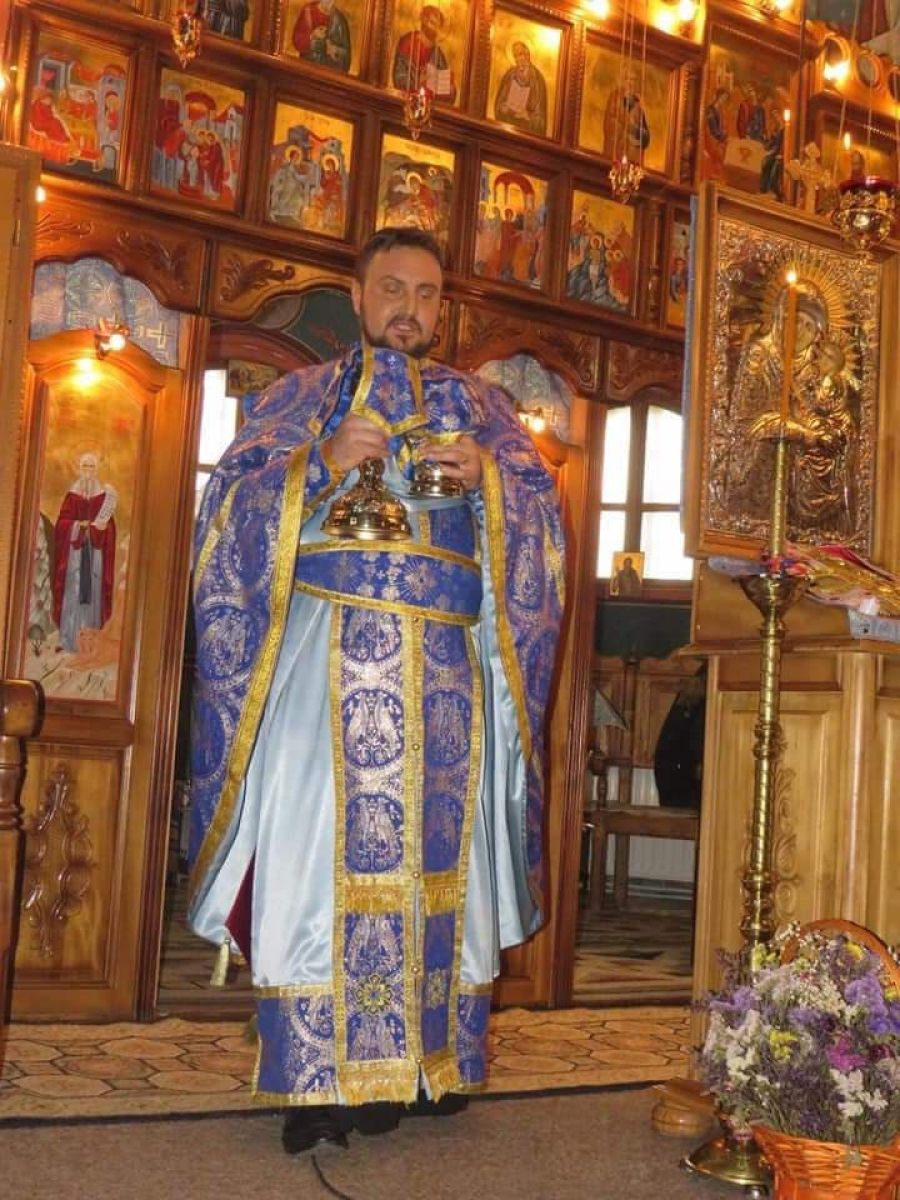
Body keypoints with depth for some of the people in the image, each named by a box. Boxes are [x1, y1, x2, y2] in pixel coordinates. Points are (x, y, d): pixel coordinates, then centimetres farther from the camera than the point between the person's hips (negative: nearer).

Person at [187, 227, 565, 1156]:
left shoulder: (480, 405, 19)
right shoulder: (302, 396, 16)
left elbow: (544, 512, 11)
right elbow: (233, 502, 5)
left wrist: (485, 478, -8)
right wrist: (323, 465, -10)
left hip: (448, 666, 2)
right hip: (330, 653, -2)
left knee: (436, 847, -1)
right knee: (323, 843, -9)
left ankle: (420, 1062, 8)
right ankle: (319, 1079, -5)